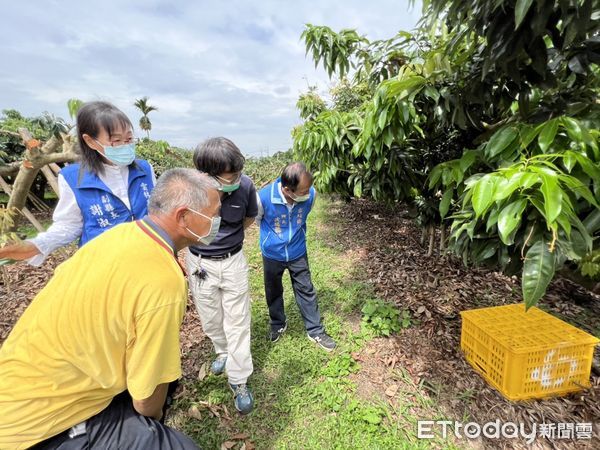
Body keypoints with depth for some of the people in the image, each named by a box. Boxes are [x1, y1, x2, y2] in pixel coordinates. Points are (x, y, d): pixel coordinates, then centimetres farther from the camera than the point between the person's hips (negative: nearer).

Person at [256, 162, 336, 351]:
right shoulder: (264, 197, -30)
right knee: (273, 293, 19)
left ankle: (315, 331, 32)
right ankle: (278, 325, 46)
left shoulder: (311, 194, -21)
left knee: (306, 291, 12)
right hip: (272, 254, -1)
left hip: (298, 253, 1)